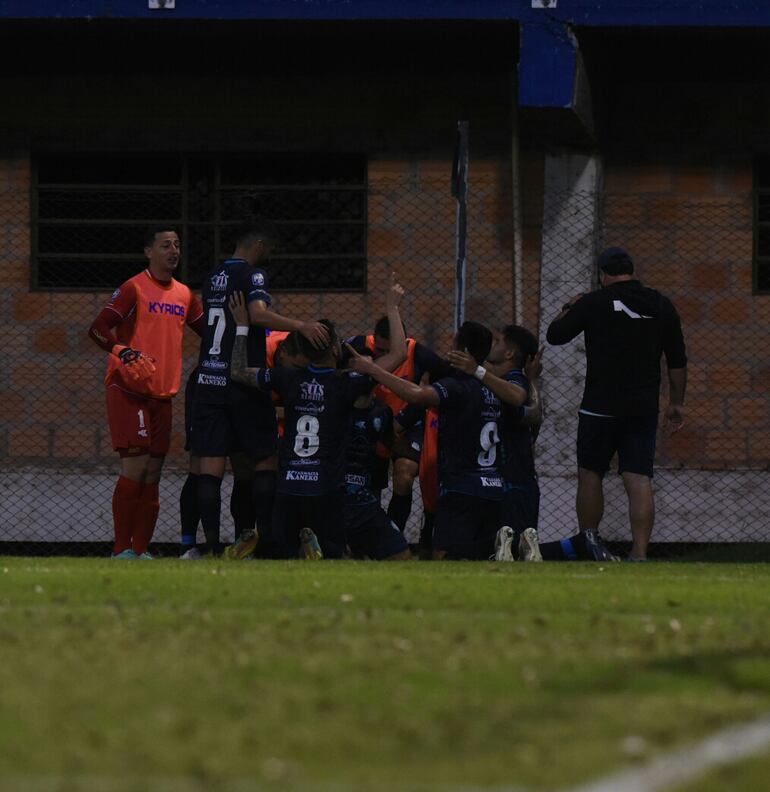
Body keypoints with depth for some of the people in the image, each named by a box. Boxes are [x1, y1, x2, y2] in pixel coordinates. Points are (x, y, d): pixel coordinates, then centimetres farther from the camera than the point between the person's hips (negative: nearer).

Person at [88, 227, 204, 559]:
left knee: (152, 475, 6)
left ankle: (141, 551, 10)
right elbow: (98, 328, -13)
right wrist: (123, 351, -28)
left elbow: (207, 331, 26)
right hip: (129, 391, -7)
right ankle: (122, 550, -10)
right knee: (135, 466, -14)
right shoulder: (134, 288, -6)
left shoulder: (184, 294, 15)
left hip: (162, 394, 7)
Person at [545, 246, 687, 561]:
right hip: (644, 406, 3)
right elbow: (677, 361, 10)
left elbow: (554, 335, 6)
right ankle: (640, 553, -11)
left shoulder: (593, 303, -5)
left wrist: (569, 308, 25)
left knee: (590, 474, 11)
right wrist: (676, 403, 19)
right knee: (639, 479, -2)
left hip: (601, 405, -3)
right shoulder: (661, 305, 6)